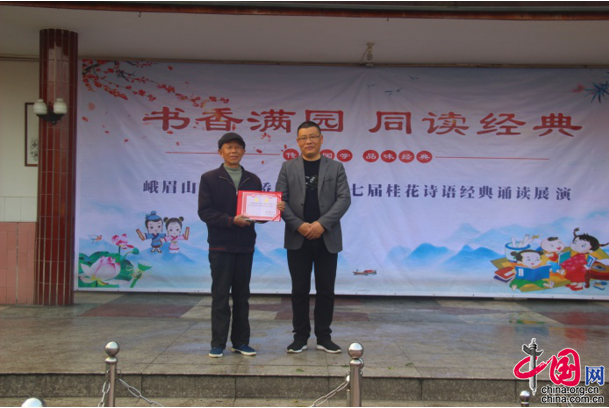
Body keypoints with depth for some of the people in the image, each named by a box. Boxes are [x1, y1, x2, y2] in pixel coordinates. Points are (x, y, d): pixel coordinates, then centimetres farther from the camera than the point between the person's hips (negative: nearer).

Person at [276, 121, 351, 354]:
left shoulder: (336, 168, 6)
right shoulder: (288, 168, 7)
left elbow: (344, 199, -3)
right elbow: (280, 200, 0)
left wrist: (322, 223, -15)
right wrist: (299, 225, -14)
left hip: (327, 239, 0)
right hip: (297, 239, 0)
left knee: (325, 290, 5)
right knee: (300, 290, 5)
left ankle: (324, 337, 16)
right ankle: (300, 337, 15)